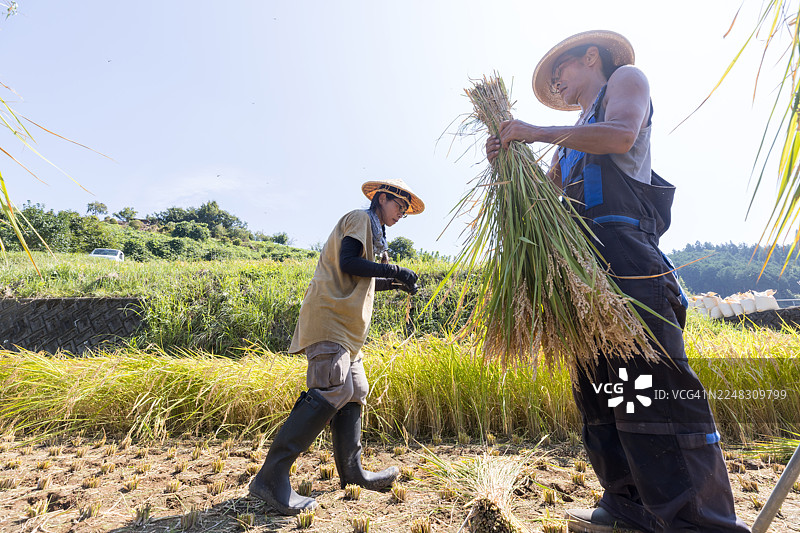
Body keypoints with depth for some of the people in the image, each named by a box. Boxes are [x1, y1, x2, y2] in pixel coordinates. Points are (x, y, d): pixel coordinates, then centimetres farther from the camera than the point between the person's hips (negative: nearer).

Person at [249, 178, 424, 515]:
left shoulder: (372, 231, 29)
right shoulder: (360, 218, -2)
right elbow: (347, 264, -16)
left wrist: (395, 283, 19)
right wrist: (393, 270, -11)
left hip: (345, 325, 11)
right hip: (330, 316, -11)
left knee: (354, 392, 10)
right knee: (332, 391, -19)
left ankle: (352, 471, 20)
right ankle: (271, 477, -15)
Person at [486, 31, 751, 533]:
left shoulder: (626, 77, 14)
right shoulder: (573, 139, 32)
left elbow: (621, 134, -8)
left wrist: (536, 131, -4)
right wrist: (508, 159, 10)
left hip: (625, 251, -8)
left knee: (656, 386, -12)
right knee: (597, 388, 6)